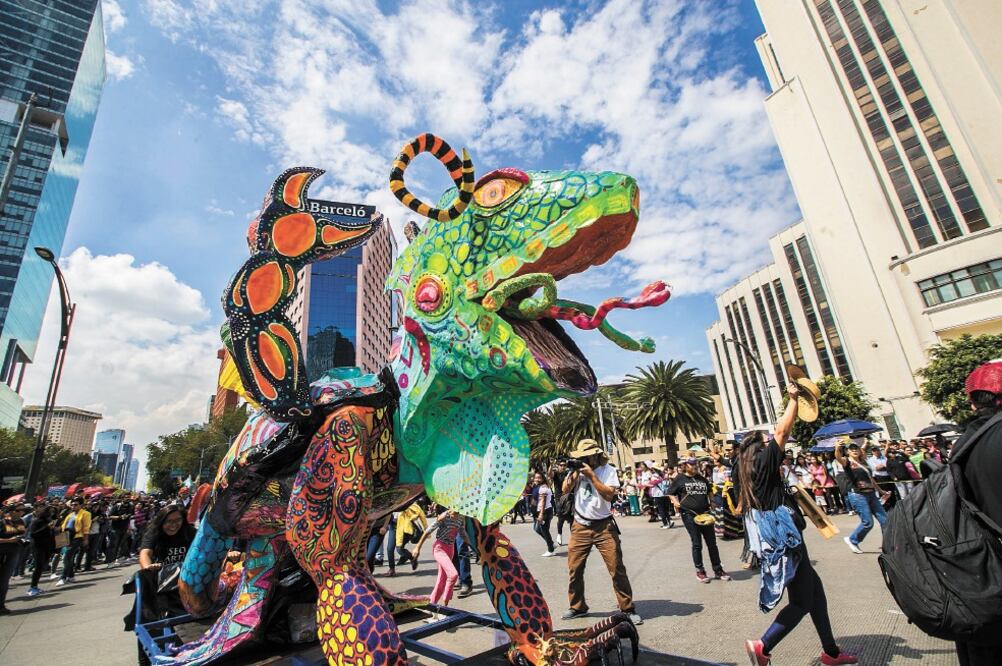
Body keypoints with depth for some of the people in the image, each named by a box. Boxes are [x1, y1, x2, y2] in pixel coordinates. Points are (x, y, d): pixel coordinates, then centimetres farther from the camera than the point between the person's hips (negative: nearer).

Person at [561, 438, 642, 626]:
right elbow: (565, 490, -5)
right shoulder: (578, 469, 4)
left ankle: (628, 609, 13)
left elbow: (609, 495, -18)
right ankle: (577, 607, 25)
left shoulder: (608, 470, -6)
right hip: (580, 527, 3)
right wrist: (575, 472, -15)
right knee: (574, 568, 7)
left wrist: (591, 475, -20)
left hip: (603, 526, -3)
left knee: (617, 568, -2)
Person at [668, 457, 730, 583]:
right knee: (697, 544, 2)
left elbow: (709, 492, 27)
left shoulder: (702, 478, 11)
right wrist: (676, 502, -14)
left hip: (704, 513, 4)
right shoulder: (680, 478, -3)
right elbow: (671, 492, 2)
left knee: (712, 543, 9)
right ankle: (700, 571, 18)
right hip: (689, 514, -4)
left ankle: (718, 570, 23)